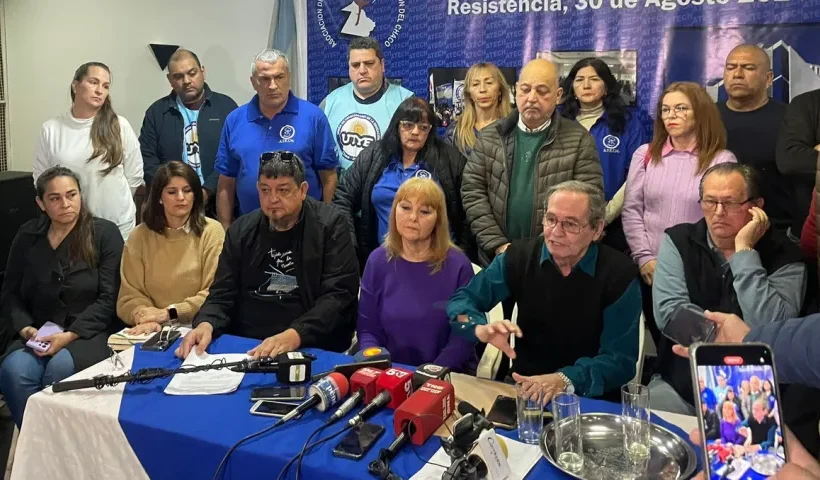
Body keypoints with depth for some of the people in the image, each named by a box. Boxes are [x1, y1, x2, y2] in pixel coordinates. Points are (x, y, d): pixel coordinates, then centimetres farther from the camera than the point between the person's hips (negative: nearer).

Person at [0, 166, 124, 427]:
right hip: (40, 333, 3)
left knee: (61, 368, -33)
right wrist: (25, 328, -7)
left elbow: (109, 298, -7)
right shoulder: (27, 236, 11)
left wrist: (70, 335, -17)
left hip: (91, 333, -3)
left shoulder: (105, 233, -1)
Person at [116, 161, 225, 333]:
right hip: (156, 331, 2)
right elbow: (130, 294, 1)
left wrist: (170, 313, -12)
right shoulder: (139, 236, 7)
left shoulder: (212, 231, -1)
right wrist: (147, 318, -18)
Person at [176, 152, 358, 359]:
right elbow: (223, 293, 10)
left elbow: (338, 295, -12)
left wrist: (295, 335, -26)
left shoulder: (330, 226, -3)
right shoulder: (241, 230, 11)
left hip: (312, 350, -3)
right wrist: (205, 324, -13)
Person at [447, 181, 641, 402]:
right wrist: (480, 329, -23)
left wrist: (565, 380, -30)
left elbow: (620, 359, -13)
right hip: (523, 387, 1)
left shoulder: (620, 274, -11)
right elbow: (462, 300, -1)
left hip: (591, 397, 0)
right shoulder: (518, 256, -5)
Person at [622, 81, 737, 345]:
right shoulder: (645, 155, 6)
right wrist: (645, 257, -6)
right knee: (663, 345, 12)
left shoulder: (722, 160, -2)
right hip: (651, 270, 2)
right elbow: (632, 211, 3)